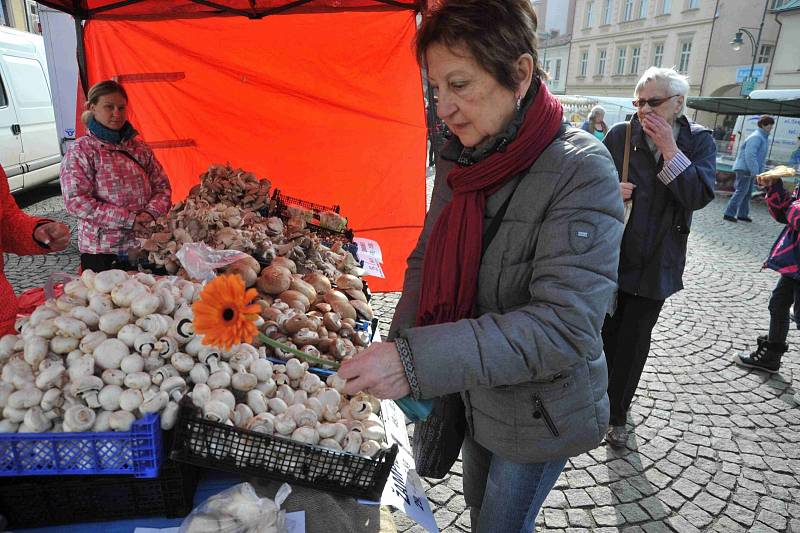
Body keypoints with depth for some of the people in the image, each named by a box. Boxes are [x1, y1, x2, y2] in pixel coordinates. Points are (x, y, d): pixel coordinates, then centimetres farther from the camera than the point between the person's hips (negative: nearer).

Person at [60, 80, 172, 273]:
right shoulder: (80, 151, -4)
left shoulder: (140, 148, 10)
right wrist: (128, 219, -19)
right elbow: (76, 201, -13)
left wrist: (151, 213, -10)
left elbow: (162, 186, 11)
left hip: (145, 247, 4)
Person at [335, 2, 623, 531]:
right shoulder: (461, 160, -5)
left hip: (539, 412, -5)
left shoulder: (581, 171, -25)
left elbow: (566, 326, -31)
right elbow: (426, 261, 3)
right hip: (477, 395, 6)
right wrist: (398, 353, -11)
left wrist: (418, 361, -38)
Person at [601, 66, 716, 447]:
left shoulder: (699, 141, -2)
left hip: (656, 263, -1)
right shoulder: (620, 135, -3)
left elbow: (700, 196, -14)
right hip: (610, 255, 1)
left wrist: (669, 149, -19)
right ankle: (611, 396, 37)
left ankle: (617, 413, 25)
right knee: (607, 332, 13)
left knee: (633, 340, 8)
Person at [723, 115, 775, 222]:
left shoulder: (764, 138, 17)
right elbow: (750, 155, -24)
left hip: (750, 170, 10)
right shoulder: (756, 137, -15)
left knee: (747, 193, 13)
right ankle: (729, 214, -8)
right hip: (744, 169, -10)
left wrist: (760, 171, 15)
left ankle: (742, 214, 19)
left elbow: (762, 157, 21)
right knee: (741, 191, -10)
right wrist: (755, 171, -25)